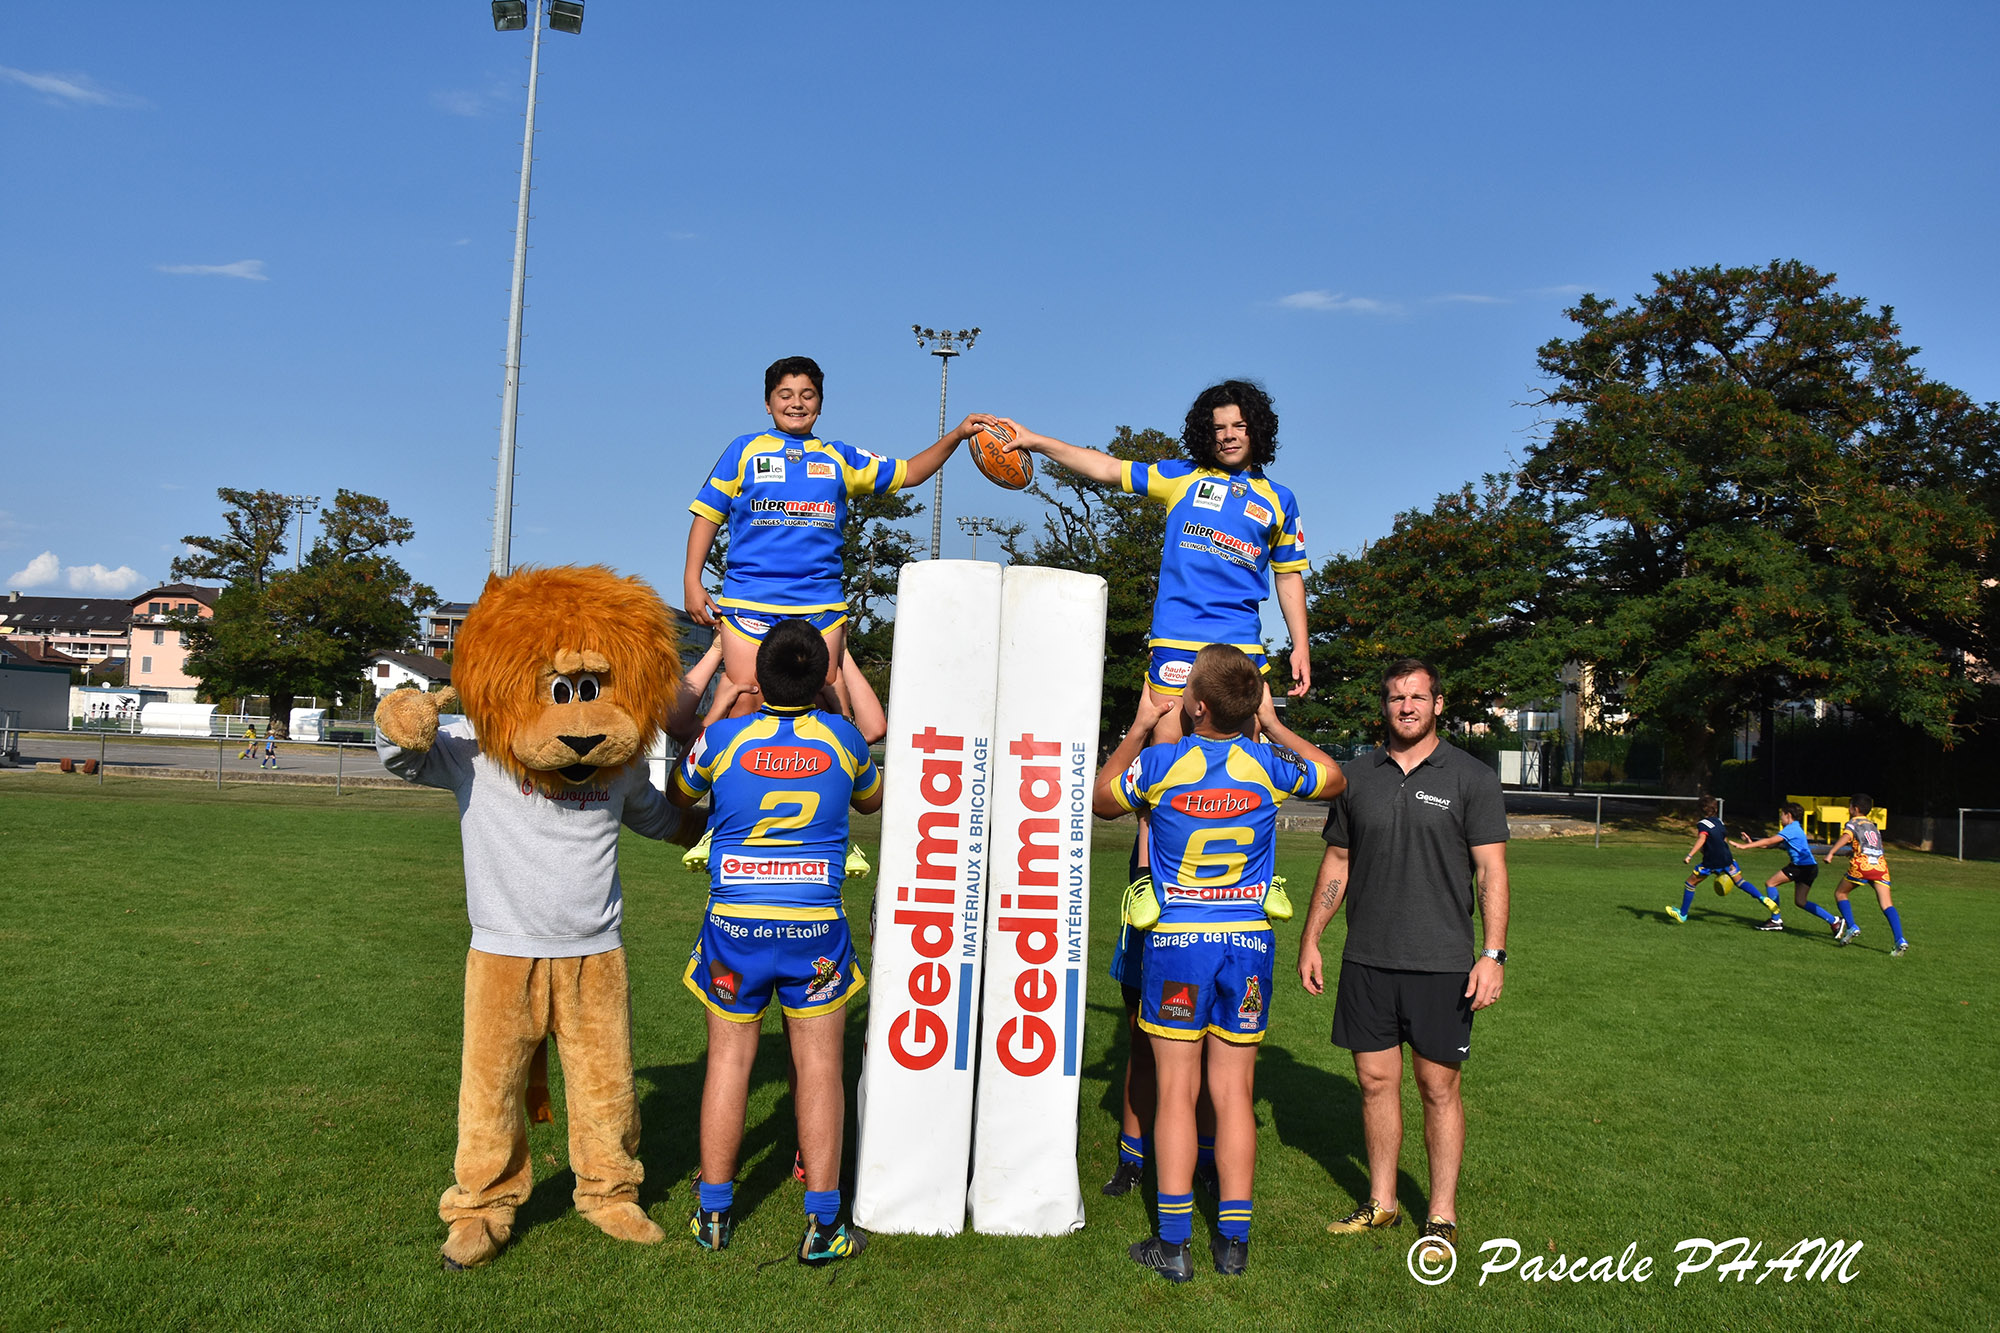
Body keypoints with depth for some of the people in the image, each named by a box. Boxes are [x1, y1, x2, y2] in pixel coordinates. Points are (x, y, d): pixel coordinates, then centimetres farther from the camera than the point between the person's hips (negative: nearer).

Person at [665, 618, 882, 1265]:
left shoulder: (723, 738, -6)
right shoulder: (841, 738, -3)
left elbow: (676, 795, 15)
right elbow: (871, 799, 18)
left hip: (733, 926, 0)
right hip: (816, 929, 0)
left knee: (728, 1061, 11)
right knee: (819, 1068, 6)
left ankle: (714, 1212, 21)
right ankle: (822, 1223, 9)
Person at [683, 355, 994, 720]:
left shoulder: (840, 458, 19)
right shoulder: (745, 449, 14)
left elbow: (907, 473, 23)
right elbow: (709, 514, 12)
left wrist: (956, 436, 12)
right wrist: (692, 581, 3)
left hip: (820, 602, 2)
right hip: (749, 599, -2)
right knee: (742, 703, -8)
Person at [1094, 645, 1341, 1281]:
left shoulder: (1159, 763, -10)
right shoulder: (1268, 764, -4)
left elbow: (1102, 799, 11)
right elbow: (1332, 777, 18)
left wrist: (1139, 728, 15)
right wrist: (1273, 725, 22)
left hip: (1177, 942, -2)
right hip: (1248, 943, 2)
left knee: (1176, 1092, 4)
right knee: (1234, 1094, 8)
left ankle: (1173, 1241, 8)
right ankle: (1233, 1240, 15)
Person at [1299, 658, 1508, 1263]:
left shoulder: (1471, 778, -1)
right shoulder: (1358, 775, 9)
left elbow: (1491, 871, -4)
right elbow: (1337, 862, 14)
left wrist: (1493, 953, -13)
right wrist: (1310, 940, 12)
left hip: (1441, 963, -3)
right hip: (1366, 961, 3)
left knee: (1439, 1087, 3)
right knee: (1376, 1080, 10)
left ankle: (1442, 1215, 16)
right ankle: (1381, 1203, 24)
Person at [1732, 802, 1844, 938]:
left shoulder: (1791, 829, -10)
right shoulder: (1795, 828, 21)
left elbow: (1769, 841, -16)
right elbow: (1772, 844, 18)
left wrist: (1746, 846, -16)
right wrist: (1752, 843, 10)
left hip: (1803, 866, -10)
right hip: (1809, 867, 10)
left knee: (1770, 883, -3)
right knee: (1800, 901, 11)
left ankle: (1775, 920, 1)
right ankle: (1835, 921, 10)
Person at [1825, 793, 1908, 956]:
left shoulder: (1853, 823, 8)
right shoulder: (1873, 825, 27)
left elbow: (1846, 837, -13)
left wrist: (1831, 852, -25)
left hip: (1862, 864, -5)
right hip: (1880, 864, 5)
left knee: (1840, 893, 15)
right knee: (1886, 904, -4)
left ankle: (1852, 927, -1)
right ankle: (1900, 941, -19)